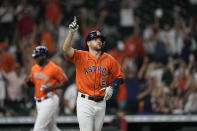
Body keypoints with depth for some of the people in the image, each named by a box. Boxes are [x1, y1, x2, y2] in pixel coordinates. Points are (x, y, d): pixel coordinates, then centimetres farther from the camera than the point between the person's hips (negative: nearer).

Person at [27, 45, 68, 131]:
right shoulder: (34, 68, 10)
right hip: (38, 102, 8)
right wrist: (28, 81, -2)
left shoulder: (54, 68, -12)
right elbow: (31, 82, 22)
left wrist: (51, 88, -20)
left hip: (49, 101, -8)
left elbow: (64, 82, -8)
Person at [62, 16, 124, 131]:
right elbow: (66, 49, -19)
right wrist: (72, 32, -32)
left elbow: (119, 76, 12)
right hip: (85, 101, -4)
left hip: (101, 103, 4)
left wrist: (111, 87, -7)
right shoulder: (81, 56, -2)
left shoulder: (109, 60, 5)